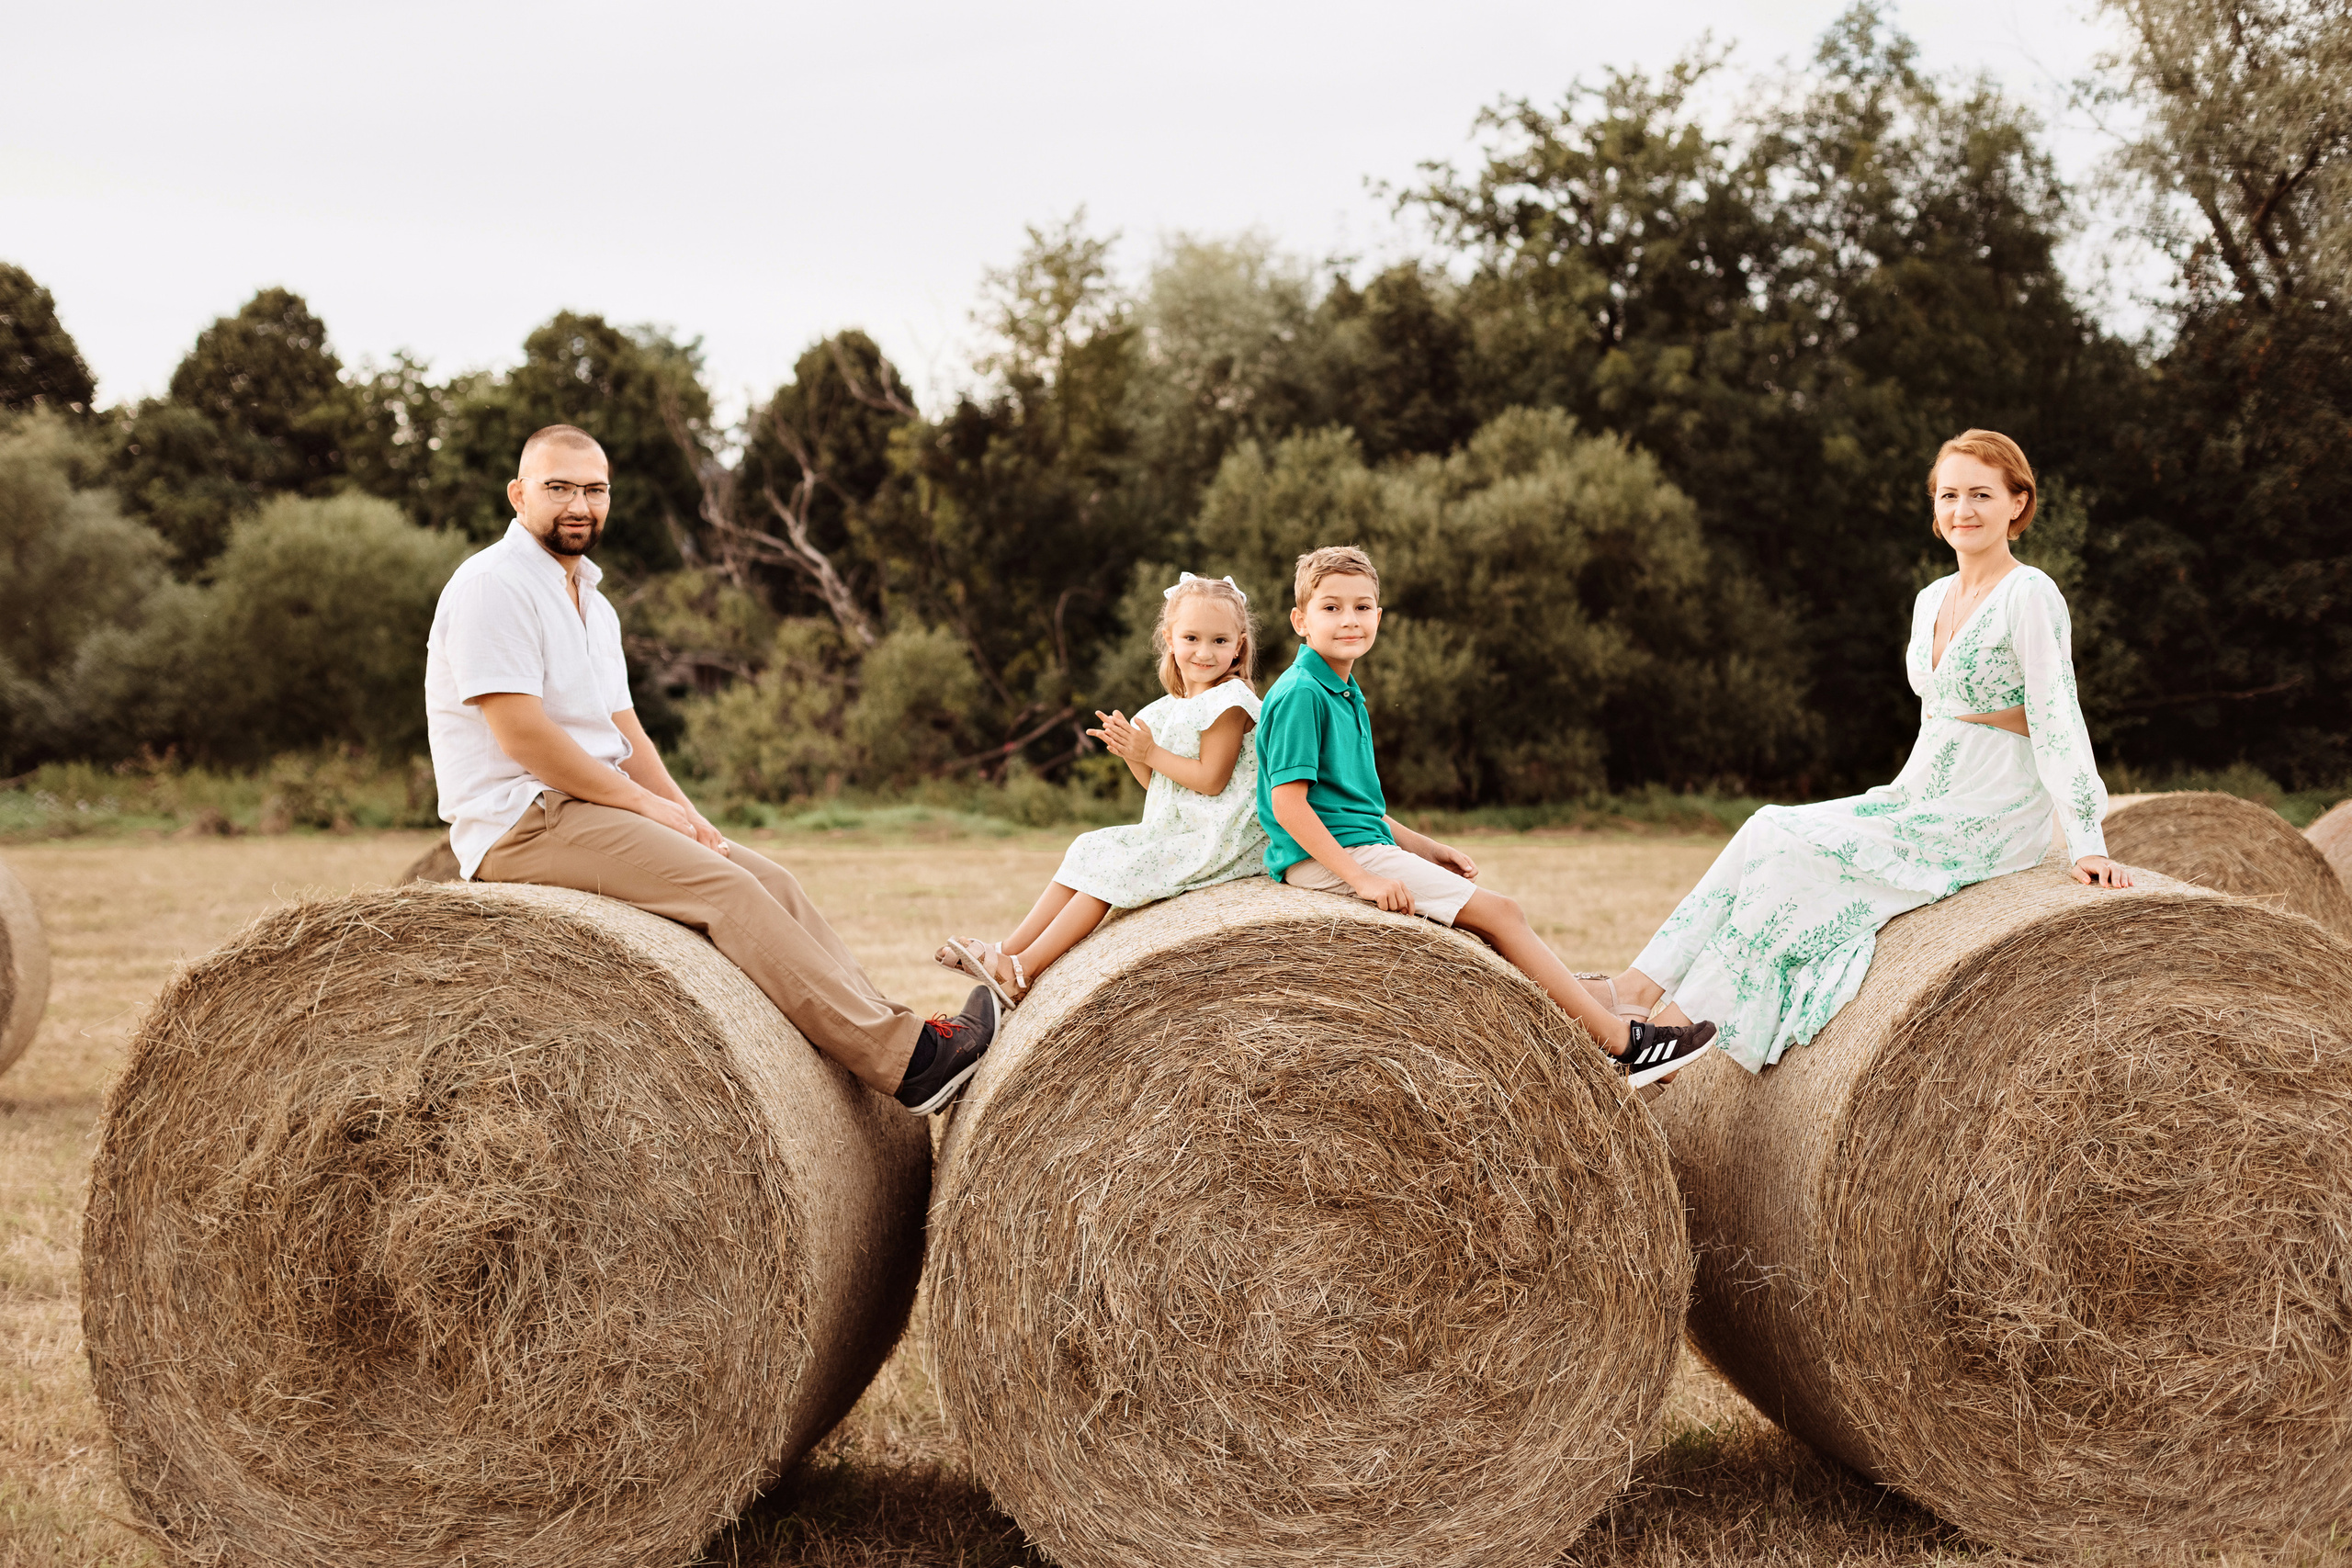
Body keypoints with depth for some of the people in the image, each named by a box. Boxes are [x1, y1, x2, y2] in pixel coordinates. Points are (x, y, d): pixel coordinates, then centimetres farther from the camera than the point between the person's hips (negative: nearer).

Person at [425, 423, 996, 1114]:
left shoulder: (594, 607, 19)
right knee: (725, 888, -22)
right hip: (520, 825, -9)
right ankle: (907, 1060, -25)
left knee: (768, 878, -5)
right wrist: (646, 804, -14)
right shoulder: (493, 585, -11)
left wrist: (685, 816, 0)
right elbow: (521, 734, -19)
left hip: (597, 809, 9)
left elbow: (626, 734, 19)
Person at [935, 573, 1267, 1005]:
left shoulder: (1229, 702, -13)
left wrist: (1150, 752, -15)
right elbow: (1156, 784, 15)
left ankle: (1022, 970, -17)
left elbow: (1211, 780, -19)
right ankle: (1007, 951, -2)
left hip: (1209, 844, -9)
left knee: (1111, 869, -18)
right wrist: (1129, 751, -3)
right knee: (1087, 849, 0)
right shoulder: (1170, 709, 14)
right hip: (1171, 833, 9)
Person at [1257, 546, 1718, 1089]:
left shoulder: (1344, 694, 17)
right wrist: (1359, 877, -24)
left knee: (1495, 917, 6)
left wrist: (1427, 849, 14)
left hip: (1358, 853, 10)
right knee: (1499, 911, -12)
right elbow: (1288, 802, -20)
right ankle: (1621, 1040, -9)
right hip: (1327, 858, -10)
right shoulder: (1300, 694, -14)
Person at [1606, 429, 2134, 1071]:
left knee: (1785, 846, -19)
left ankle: (1685, 1020, -16)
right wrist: (1897, 803, 10)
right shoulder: (1932, 598, 12)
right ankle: (1642, 986, -15)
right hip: (1922, 802, 8)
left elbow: (2058, 716, -17)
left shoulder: (2030, 595, -13)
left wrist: (2087, 845, -20)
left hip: (1992, 822, -8)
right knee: (1768, 831, -12)